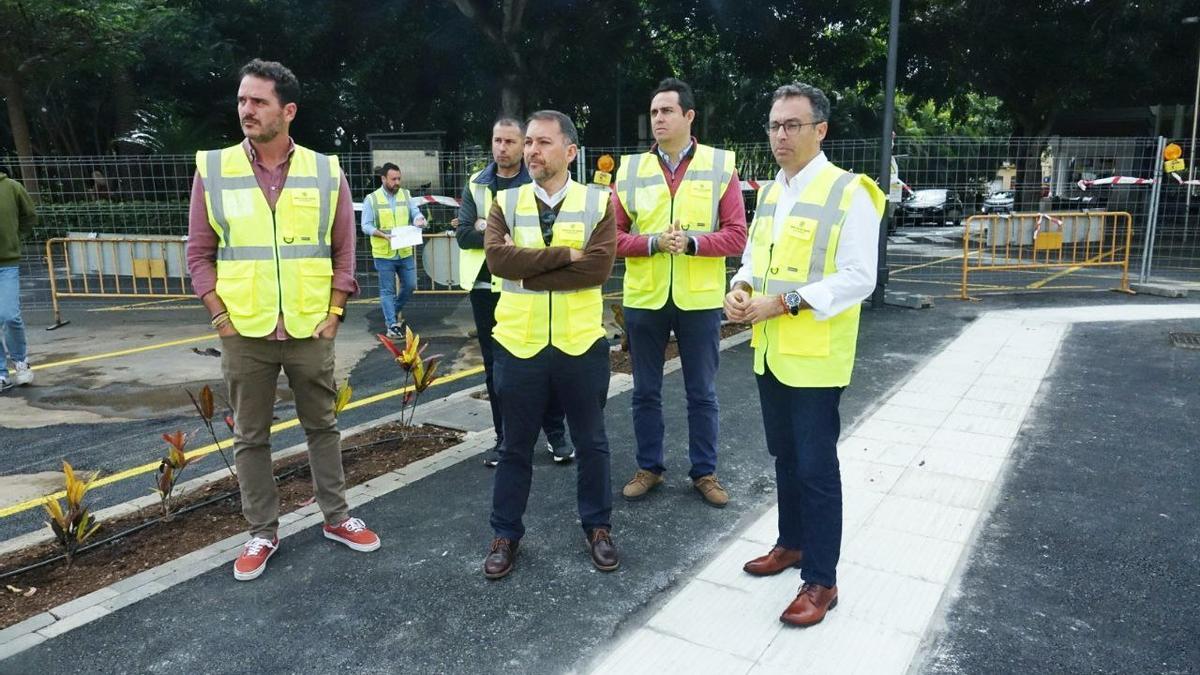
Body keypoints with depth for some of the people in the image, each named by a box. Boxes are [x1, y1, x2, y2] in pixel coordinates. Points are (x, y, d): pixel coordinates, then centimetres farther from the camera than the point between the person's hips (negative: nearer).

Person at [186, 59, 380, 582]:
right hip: (244, 334, 0)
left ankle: (336, 518, 29)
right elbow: (199, 254, 2)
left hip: (309, 331, 0)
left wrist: (333, 315, -2)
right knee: (250, 437, 10)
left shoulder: (326, 172, 0)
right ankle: (262, 532, 26)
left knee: (322, 426, 13)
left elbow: (343, 252, 4)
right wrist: (221, 319, -6)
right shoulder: (212, 169, -1)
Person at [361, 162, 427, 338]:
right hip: (384, 254, -4)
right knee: (387, 291, 3)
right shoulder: (371, 199, -5)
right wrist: (384, 235, -23)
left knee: (410, 286, 11)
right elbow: (366, 226, -7)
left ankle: (396, 310, 37)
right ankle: (392, 325, 10)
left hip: (406, 253, 4)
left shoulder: (406, 195, 6)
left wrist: (419, 219, -20)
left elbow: (415, 213, 5)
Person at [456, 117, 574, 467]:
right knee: (495, 367, 10)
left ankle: (556, 434, 19)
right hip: (486, 287, 4)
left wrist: (490, 228, -14)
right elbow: (463, 234, -4)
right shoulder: (476, 184, 8)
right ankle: (505, 437, 23)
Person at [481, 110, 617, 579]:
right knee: (516, 446, 13)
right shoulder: (505, 202, 2)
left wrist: (529, 273, -15)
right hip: (519, 345, 1)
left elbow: (598, 268, -17)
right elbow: (497, 258, -15)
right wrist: (564, 255, -18)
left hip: (581, 345, -1)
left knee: (591, 442, 14)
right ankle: (506, 534, 29)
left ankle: (598, 527, 33)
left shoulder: (598, 203, -2)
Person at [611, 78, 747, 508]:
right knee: (645, 392, 12)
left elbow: (736, 235, -5)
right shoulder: (630, 168, 3)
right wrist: (653, 242, -17)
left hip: (699, 299, -1)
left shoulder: (721, 165, -1)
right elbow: (612, 235, -1)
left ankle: (704, 472, 26)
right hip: (644, 299, 2)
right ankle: (649, 468, 29)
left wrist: (692, 241, -20)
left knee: (702, 394, 10)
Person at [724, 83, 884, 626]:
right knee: (785, 456, 19)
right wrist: (740, 288, -5)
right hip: (768, 351, 7)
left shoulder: (849, 193, -12)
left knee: (816, 466, 0)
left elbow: (859, 279, -18)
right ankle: (792, 543, 37)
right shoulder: (770, 192, 12)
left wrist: (783, 303, -23)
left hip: (814, 357, -7)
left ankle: (821, 581, 13)